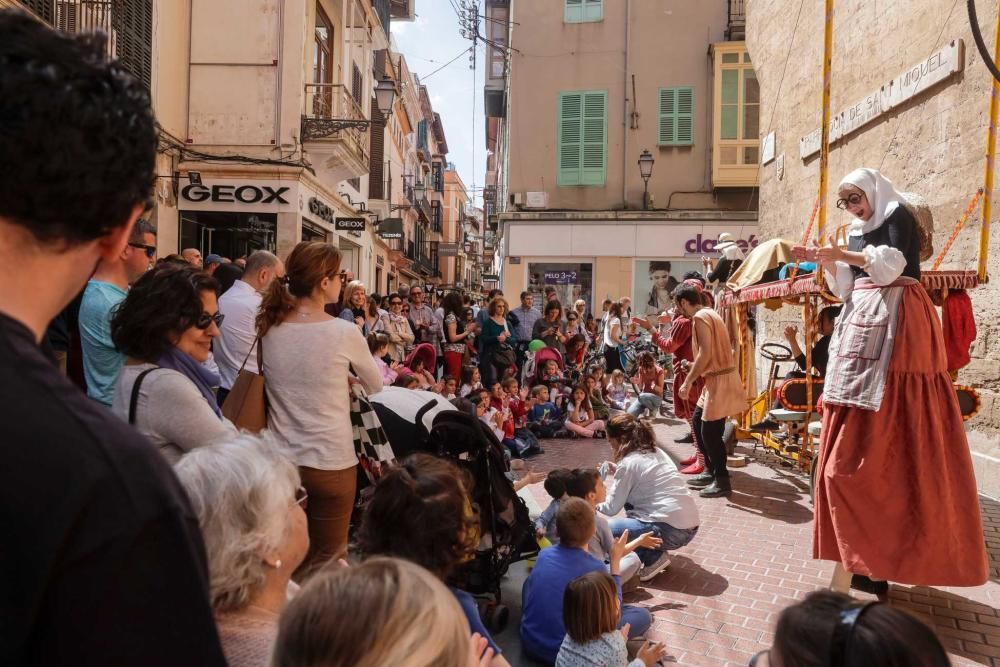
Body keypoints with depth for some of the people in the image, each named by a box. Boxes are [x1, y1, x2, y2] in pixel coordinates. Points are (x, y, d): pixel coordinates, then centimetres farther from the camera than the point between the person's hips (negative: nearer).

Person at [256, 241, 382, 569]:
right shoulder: (344, 332, -15)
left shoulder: (270, 327, -2)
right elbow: (375, 385, 1)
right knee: (326, 563, 13)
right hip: (331, 463, -5)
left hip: (283, 459, 5)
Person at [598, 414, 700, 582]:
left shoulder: (629, 462, -11)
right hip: (689, 525, 9)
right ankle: (654, 550, 18)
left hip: (671, 531, -9)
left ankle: (654, 558, -2)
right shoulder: (655, 452, 12)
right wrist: (618, 470, 21)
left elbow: (611, 509, -7)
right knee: (631, 500, 23)